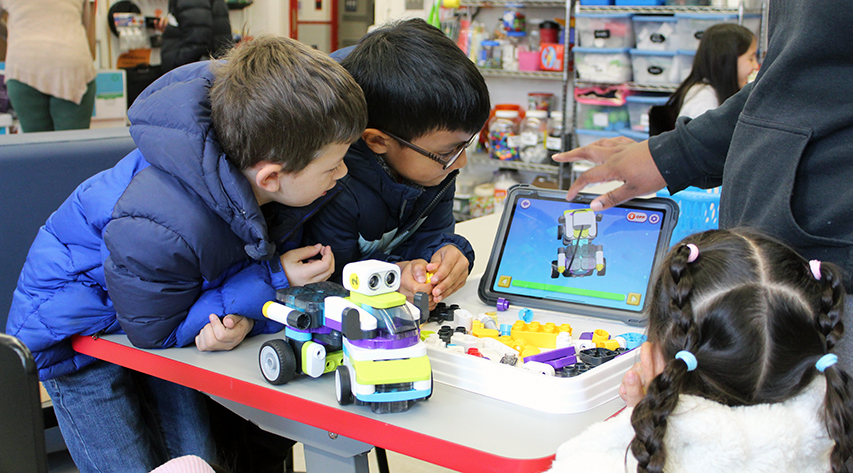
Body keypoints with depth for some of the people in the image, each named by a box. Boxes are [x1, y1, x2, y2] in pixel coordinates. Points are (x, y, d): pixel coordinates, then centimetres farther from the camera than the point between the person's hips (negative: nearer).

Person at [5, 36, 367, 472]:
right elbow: (153, 329, -26)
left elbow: (277, 252, -7)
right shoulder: (158, 231, -43)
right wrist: (269, 281, -31)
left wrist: (244, 315, -29)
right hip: (77, 330, -6)